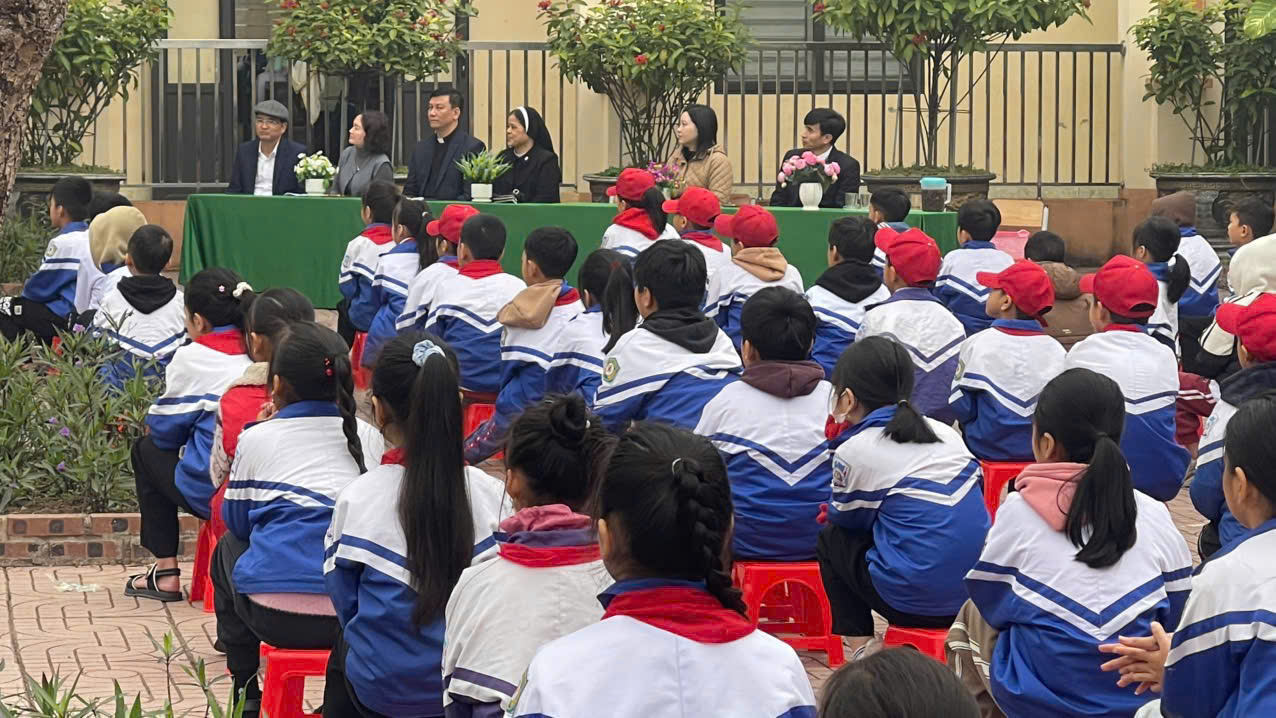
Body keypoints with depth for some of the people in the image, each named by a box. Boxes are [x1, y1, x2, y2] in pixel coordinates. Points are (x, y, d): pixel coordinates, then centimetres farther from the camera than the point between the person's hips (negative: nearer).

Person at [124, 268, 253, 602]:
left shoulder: (193, 357, -8)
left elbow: (165, 430, 0)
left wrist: (152, 423, 24)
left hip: (211, 494, -5)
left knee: (147, 450, 24)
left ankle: (165, 572, 20)